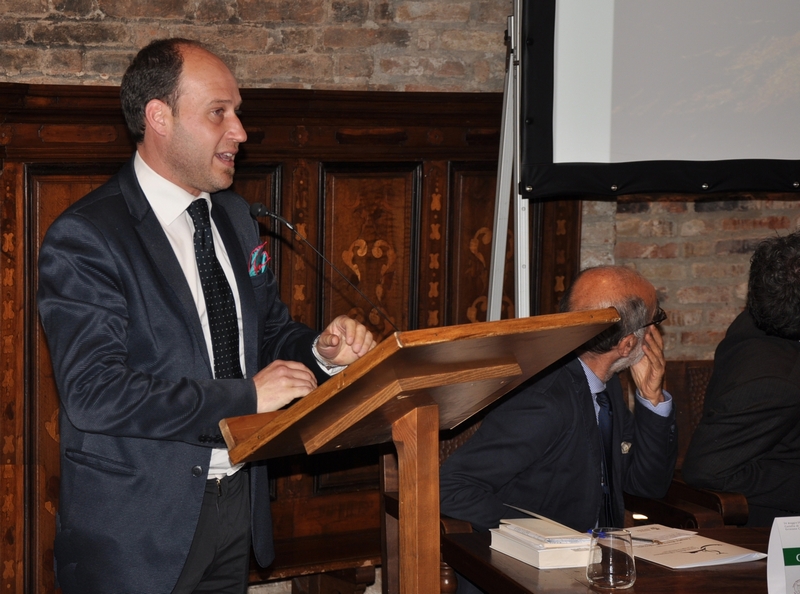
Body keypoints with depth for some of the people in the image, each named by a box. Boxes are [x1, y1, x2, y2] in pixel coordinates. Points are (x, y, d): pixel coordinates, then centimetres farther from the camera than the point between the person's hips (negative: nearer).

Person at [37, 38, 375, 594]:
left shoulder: (235, 217, 11)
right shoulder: (84, 236, -16)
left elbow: (270, 331, 19)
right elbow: (95, 393, -25)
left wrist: (321, 350, -5)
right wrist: (245, 396, -24)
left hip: (239, 504, 7)